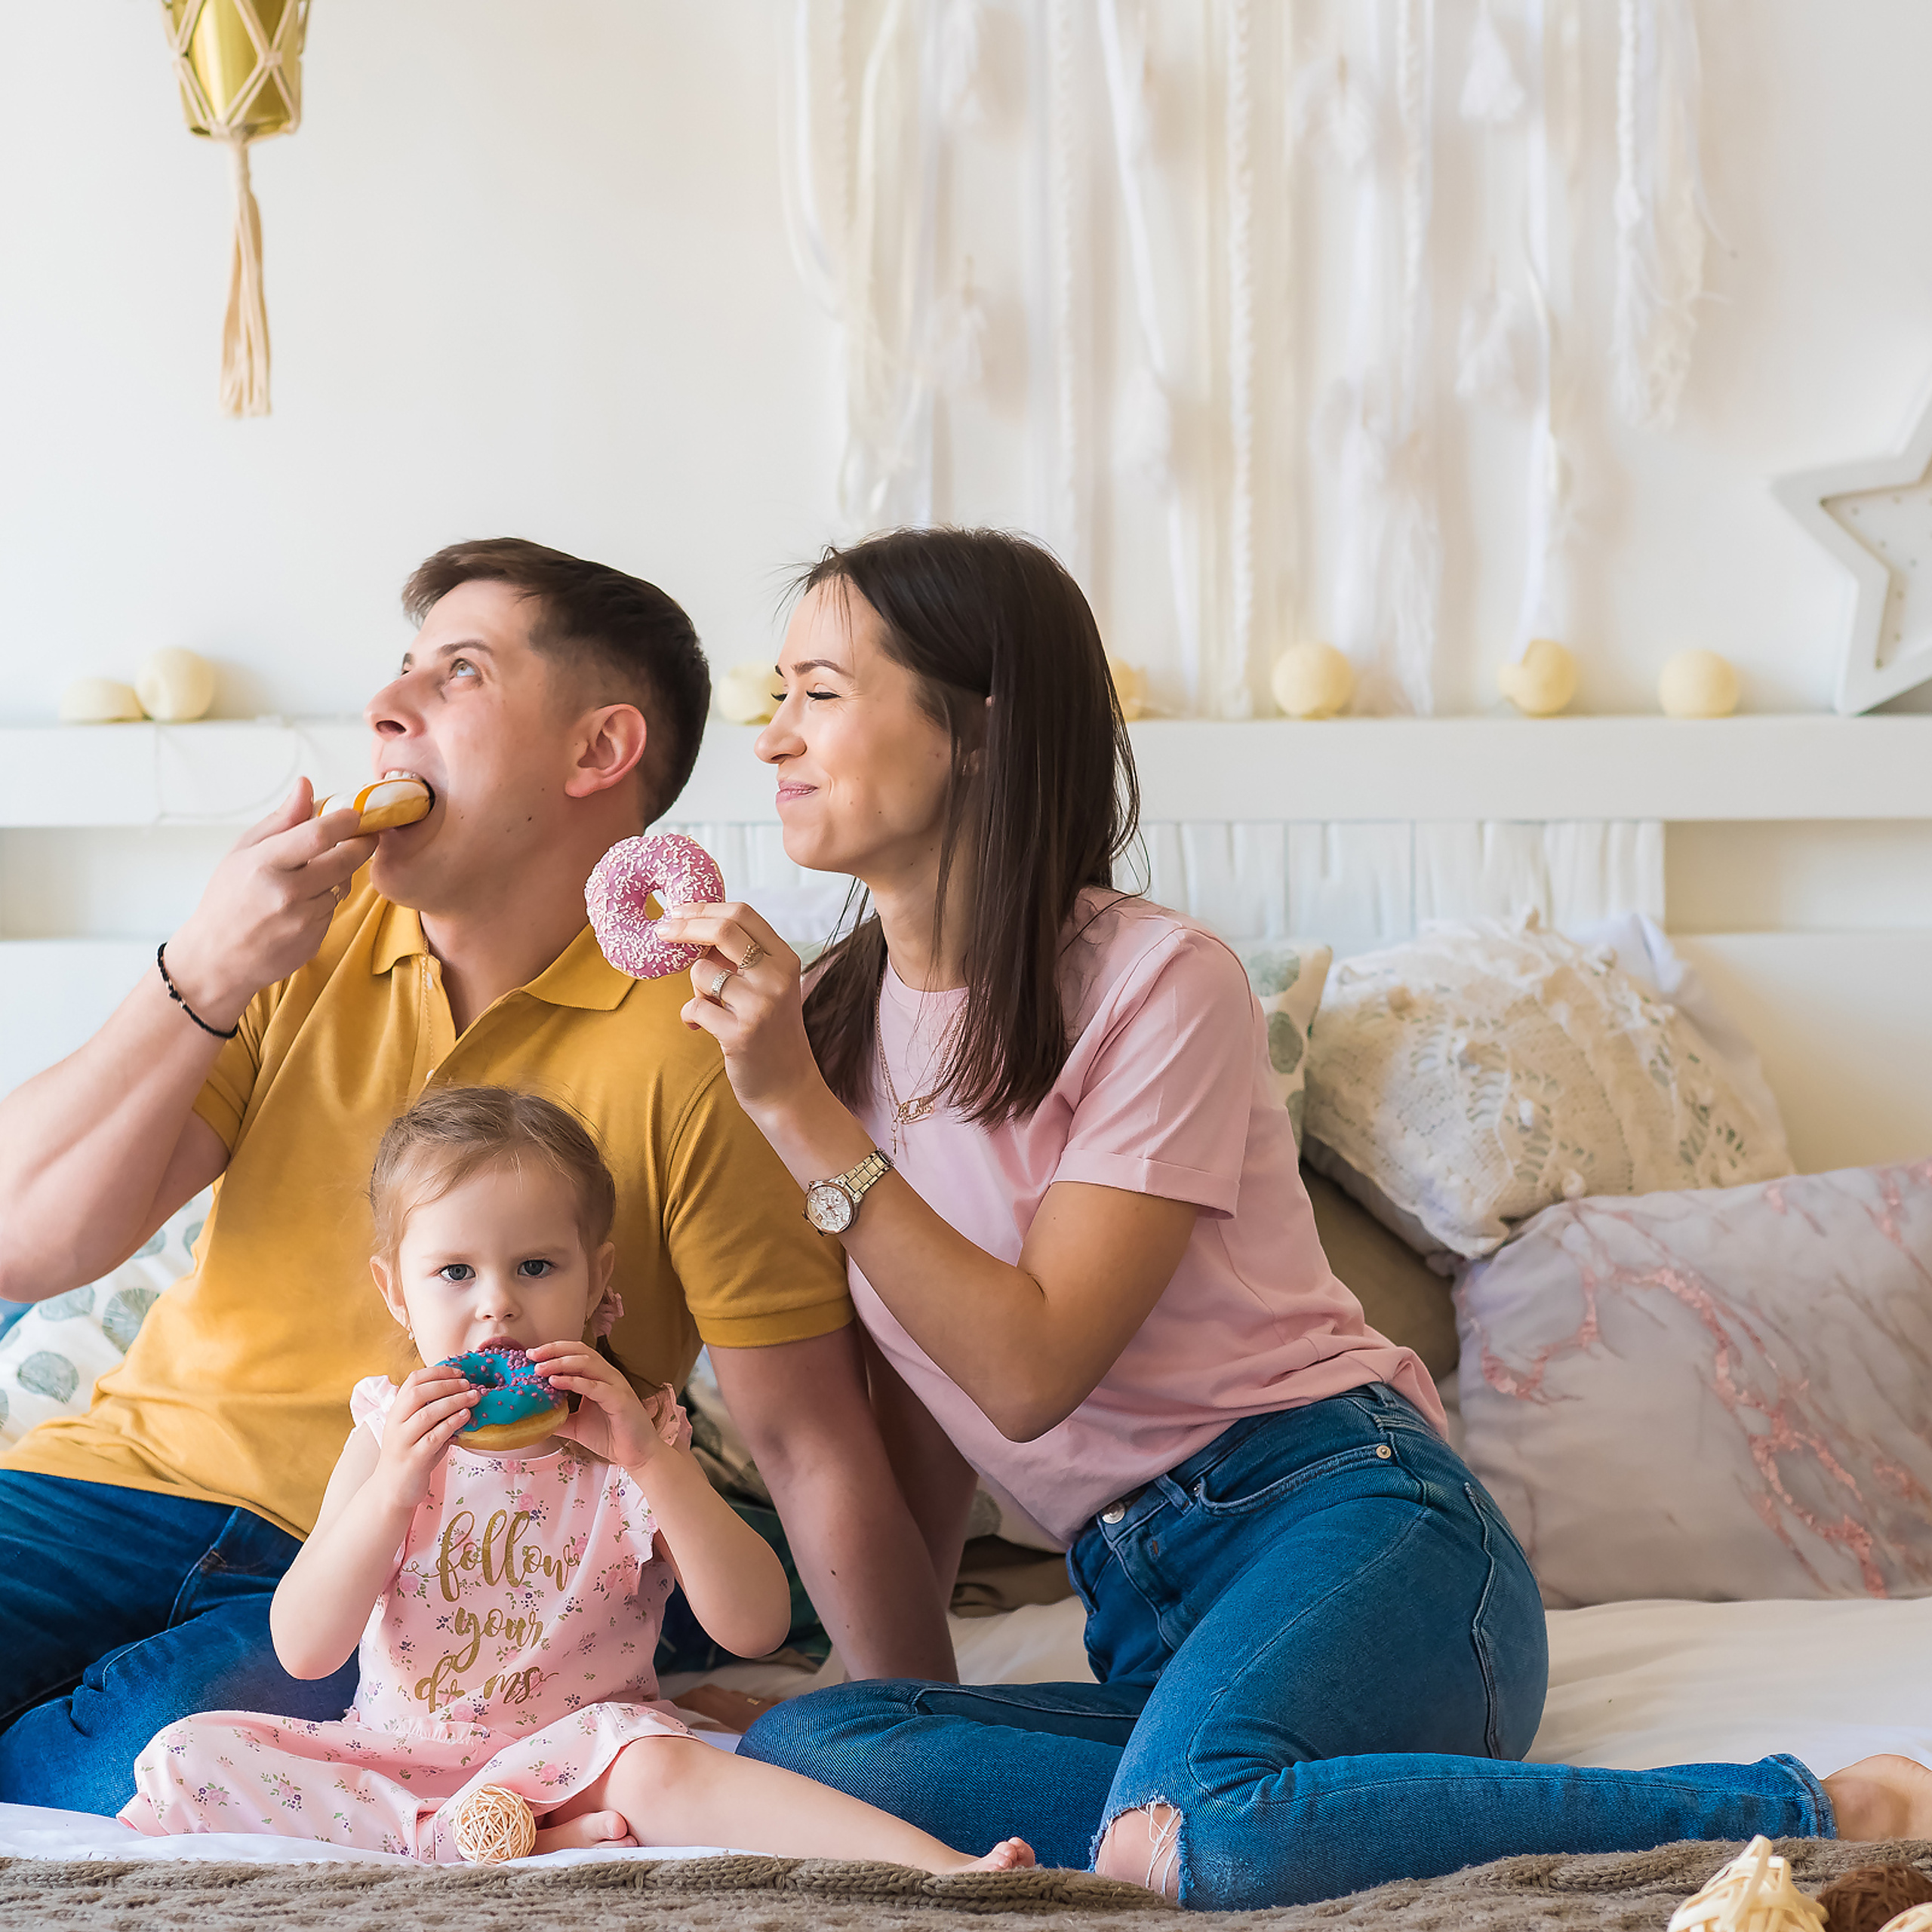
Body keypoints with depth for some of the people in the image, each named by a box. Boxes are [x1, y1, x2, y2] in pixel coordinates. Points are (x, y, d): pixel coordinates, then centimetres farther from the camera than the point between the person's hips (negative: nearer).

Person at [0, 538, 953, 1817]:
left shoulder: (693, 1042, -10)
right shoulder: (311, 937, 6)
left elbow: (812, 1448, -8)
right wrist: (208, 975, -11)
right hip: (146, 1464, 3)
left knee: (138, 1780, -30)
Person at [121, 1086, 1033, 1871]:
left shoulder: (633, 1436, -2)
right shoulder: (391, 1434, 2)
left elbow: (756, 1628, -15)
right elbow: (304, 1650, -8)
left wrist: (651, 1458, -24)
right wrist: (393, 1487, -22)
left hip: (569, 1751, -3)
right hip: (396, 1748, 3)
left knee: (657, 1762, -36)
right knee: (186, 1758, -17)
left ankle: (939, 1868, -45)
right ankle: (457, 1842, -27)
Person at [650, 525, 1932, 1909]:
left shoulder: (1160, 981, -7)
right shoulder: (840, 1020, 14)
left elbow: (1030, 1366, -15)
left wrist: (802, 1114, -16)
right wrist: (893, 1658, 13)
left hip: (1342, 1524, -5)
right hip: (1146, 1613, 5)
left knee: (1189, 1839, -38)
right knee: (795, 1753, -25)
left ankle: (1818, 1817, -25)